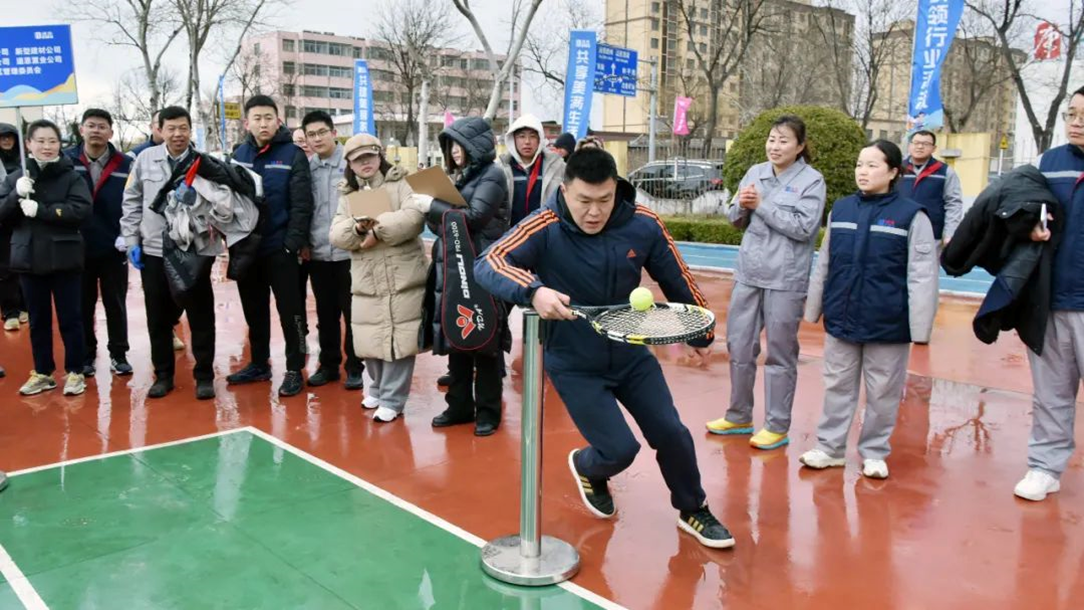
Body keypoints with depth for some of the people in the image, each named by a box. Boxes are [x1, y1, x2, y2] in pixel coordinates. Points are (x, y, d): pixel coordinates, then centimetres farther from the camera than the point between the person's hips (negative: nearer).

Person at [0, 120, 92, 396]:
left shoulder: (71, 176, -4)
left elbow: (81, 210, -16)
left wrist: (40, 209, -22)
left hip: (63, 258, -3)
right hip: (29, 258, 3)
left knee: (69, 318, 5)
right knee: (38, 319, 13)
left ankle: (75, 372, 15)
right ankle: (43, 373, 23)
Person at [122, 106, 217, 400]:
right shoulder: (145, 159, 2)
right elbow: (131, 203, 8)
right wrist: (131, 241, 4)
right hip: (153, 252, 2)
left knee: (201, 317, 5)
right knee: (158, 319, 11)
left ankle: (204, 376, 17)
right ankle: (163, 374, 25)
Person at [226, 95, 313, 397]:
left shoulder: (293, 155, -6)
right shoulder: (239, 154, 8)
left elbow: (301, 204, -11)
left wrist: (294, 243, -18)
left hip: (280, 247, -5)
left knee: (289, 310, 1)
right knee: (254, 310, 14)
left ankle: (294, 370, 11)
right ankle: (259, 364, 28)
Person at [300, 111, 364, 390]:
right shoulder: (305, 168, 7)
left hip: (349, 251, -4)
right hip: (317, 253, 4)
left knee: (352, 313, 4)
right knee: (326, 314, 13)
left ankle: (355, 367, 16)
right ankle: (328, 364, 25)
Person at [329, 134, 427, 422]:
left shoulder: (401, 184, 0)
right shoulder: (347, 196, 15)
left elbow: (415, 216, -16)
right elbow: (336, 235, 5)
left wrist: (378, 229, -18)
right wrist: (358, 228, -16)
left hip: (403, 278, -4)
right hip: (366, 282, 5)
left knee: (399, 340, -3)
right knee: (368, 342, 9)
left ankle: (391, 399, 9)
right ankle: (378, 387, 33)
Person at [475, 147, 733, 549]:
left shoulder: (643, 225, -14)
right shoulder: (545, 229, -23)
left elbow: (676, 279, 1)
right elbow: (487, 265, -32)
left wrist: (700, 334, 13)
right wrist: (533, 291, -51)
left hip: (631, 354, 4)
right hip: (573, 365, -3)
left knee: (672, 435, 5)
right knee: (620, 449, -7)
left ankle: (693, 511, 33)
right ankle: (586, 468, 32)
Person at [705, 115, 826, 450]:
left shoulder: (811, 180, -6)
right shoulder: (756, 172, 9)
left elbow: (803, 227, -16)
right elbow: (735, 220, 12)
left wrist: (761, 205, -15)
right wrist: (741, 205, -10)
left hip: (786, 280, -5)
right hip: (748, 274, 5)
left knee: (780, 353, 4)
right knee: (739, 346, 12)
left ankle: (777, 426, 16)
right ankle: (739, 416, 28)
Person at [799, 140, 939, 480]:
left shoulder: (911, 215, -8)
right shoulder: (841, 209, 6)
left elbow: (922, 276, -10)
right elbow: (823, 265, 12)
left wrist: (920, 326, -14)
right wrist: (814, 308, 13)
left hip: (888, 323, -4)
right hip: (841, 318, 4)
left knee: (883, 392, 8)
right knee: (837, 385, 13)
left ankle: (873, 453, 24)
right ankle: (830, 447, 25)